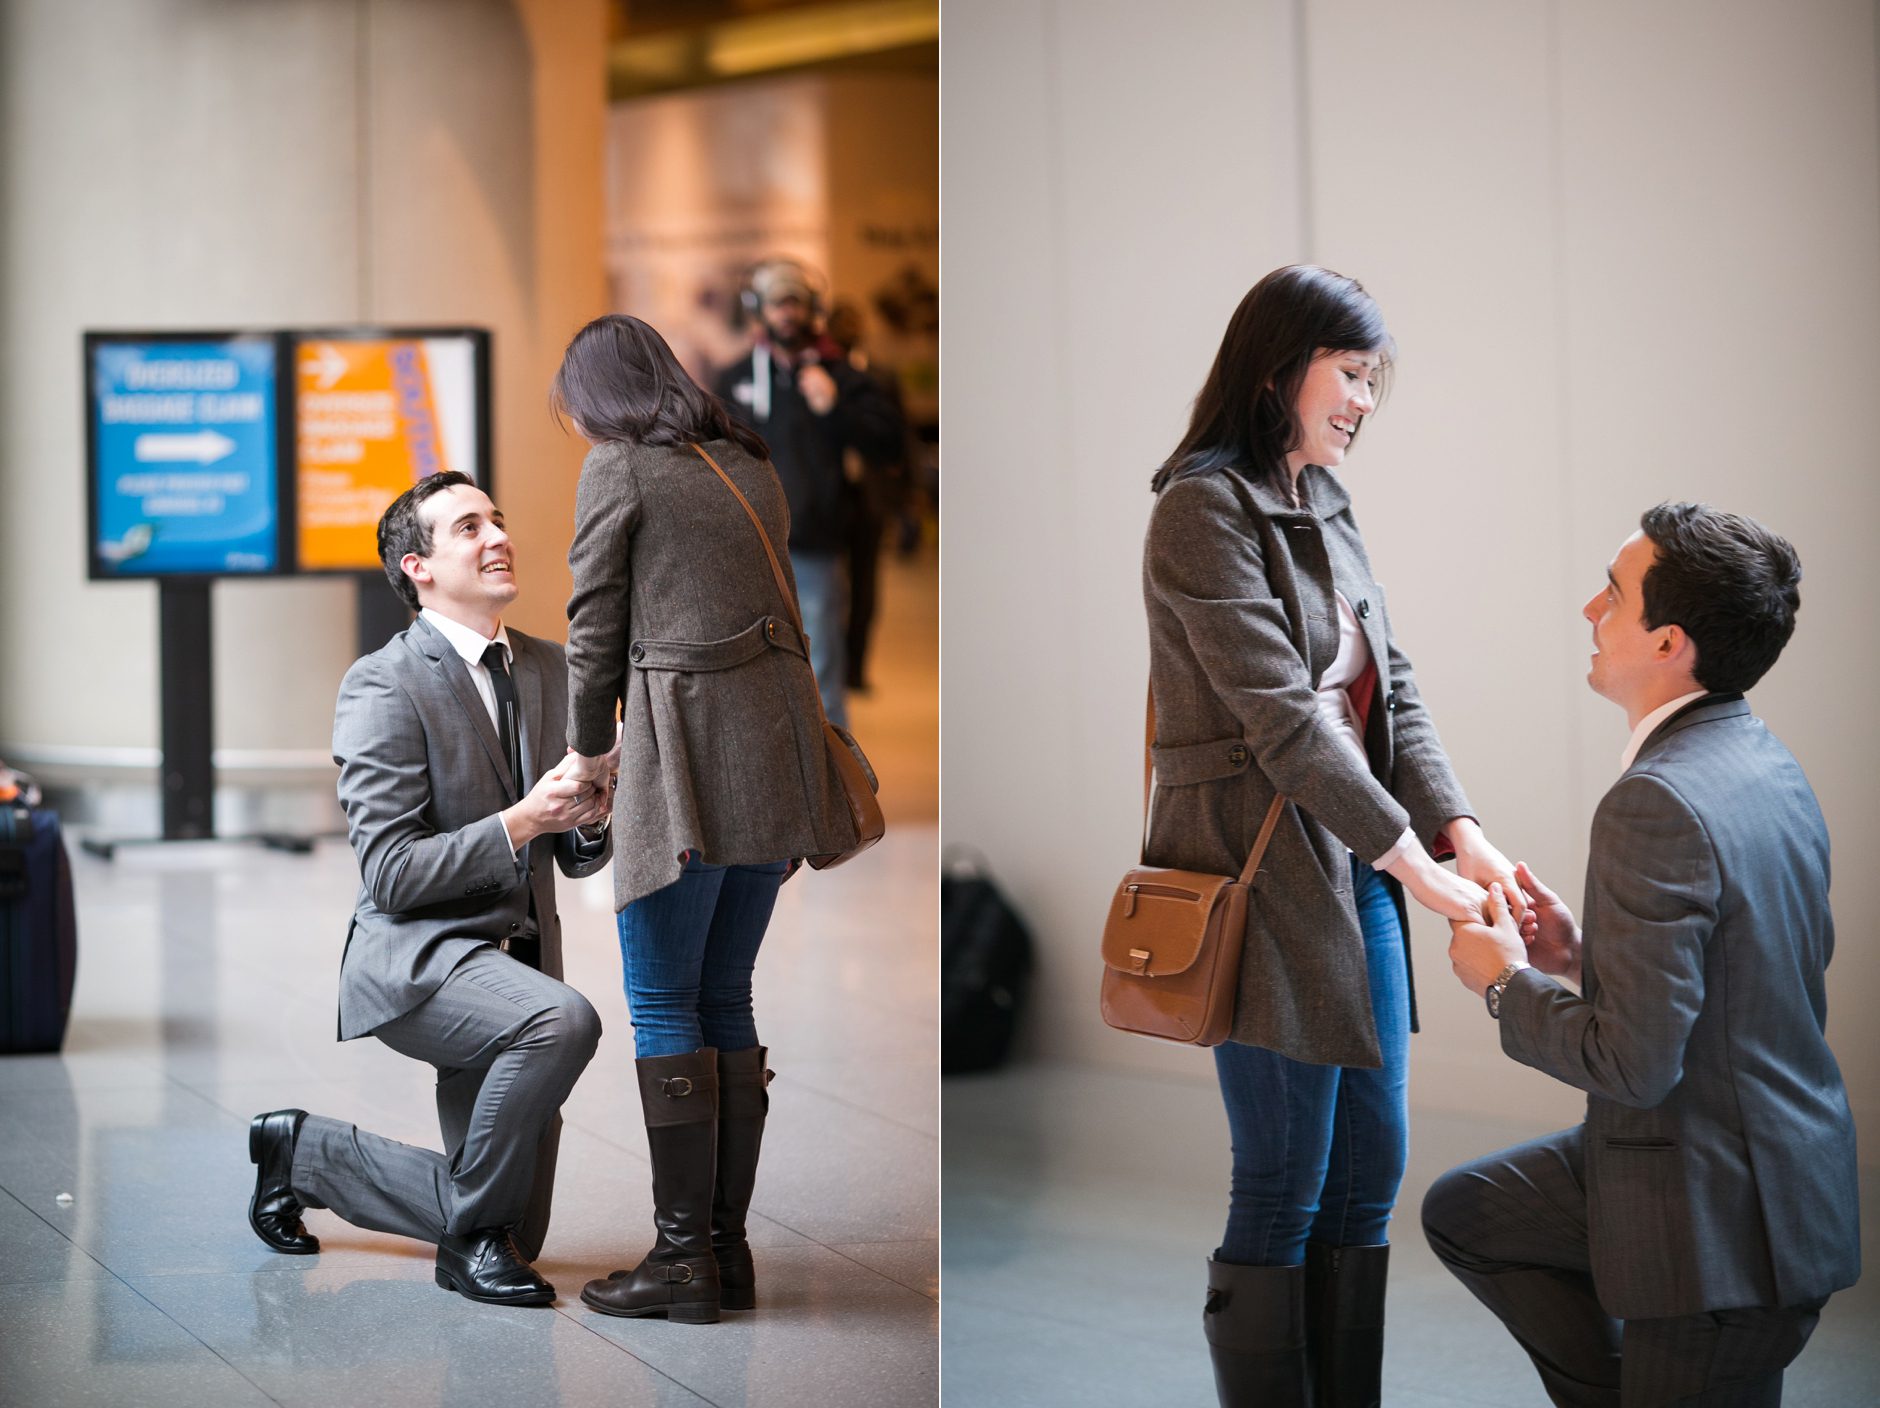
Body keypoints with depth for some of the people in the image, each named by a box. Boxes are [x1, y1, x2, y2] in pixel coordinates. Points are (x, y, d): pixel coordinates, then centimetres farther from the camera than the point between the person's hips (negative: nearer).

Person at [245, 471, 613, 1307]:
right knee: (563, 1021, -37)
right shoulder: (382, 688, -12)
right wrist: (520, 822, -25)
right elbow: (391, 873, -18)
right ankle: (472, 1237, -15)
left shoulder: (549, 669, 8)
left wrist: (589, 818, -11)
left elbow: (577, 858, 13)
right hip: (415, 956, -7)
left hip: (514, 957, 7)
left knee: (515, 1234, 9)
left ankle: (304, 1151, 31)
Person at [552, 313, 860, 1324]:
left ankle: (684, 1256, -2)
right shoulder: (749, 465, 19)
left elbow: (595, 624, 0)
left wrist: (588, 749, 15)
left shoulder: (618, 468, -1)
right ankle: (729, 1249, 13)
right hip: (777, 738, 7)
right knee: (726, 998, 13)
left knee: (663, 1004, -1)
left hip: (688, 748, -7)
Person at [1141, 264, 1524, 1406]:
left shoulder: (1328, 509, 14)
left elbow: (1390, 691, 10)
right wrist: (1414, 860, -17)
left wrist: (1461, 829, -5)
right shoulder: (1207, 509, -12)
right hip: (1265, 872, -8)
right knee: (1283, 1193, -1)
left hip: (1358, 872, 9)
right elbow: (1281, 716, -18)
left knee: (1370, 1175, 11)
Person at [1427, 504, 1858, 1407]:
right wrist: (1586, 955, 9)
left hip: (1718, 1229, -10)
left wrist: (1507, 981, -9)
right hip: (1781, 1170, 10)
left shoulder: (1660, 802, -25)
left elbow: (1635, 1061, -27)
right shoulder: (1767, 766, 5)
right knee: (1465, 1213, 21)